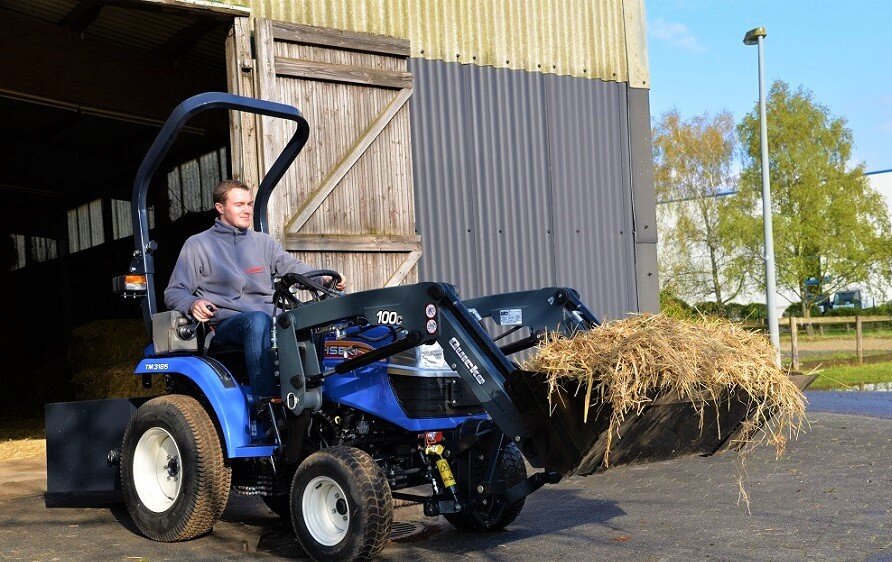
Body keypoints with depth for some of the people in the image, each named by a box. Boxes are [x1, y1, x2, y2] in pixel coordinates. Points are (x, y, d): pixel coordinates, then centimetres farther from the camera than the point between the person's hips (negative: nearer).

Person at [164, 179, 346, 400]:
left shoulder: (264, 242, 23)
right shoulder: (197, 245, 11)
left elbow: (292, 267, 11)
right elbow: (174, 292, 8)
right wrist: (192, 304, -16)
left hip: (272, 319, 4)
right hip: (226, 323, -4)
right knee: (258, 320, -39)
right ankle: (266, 404, -44)